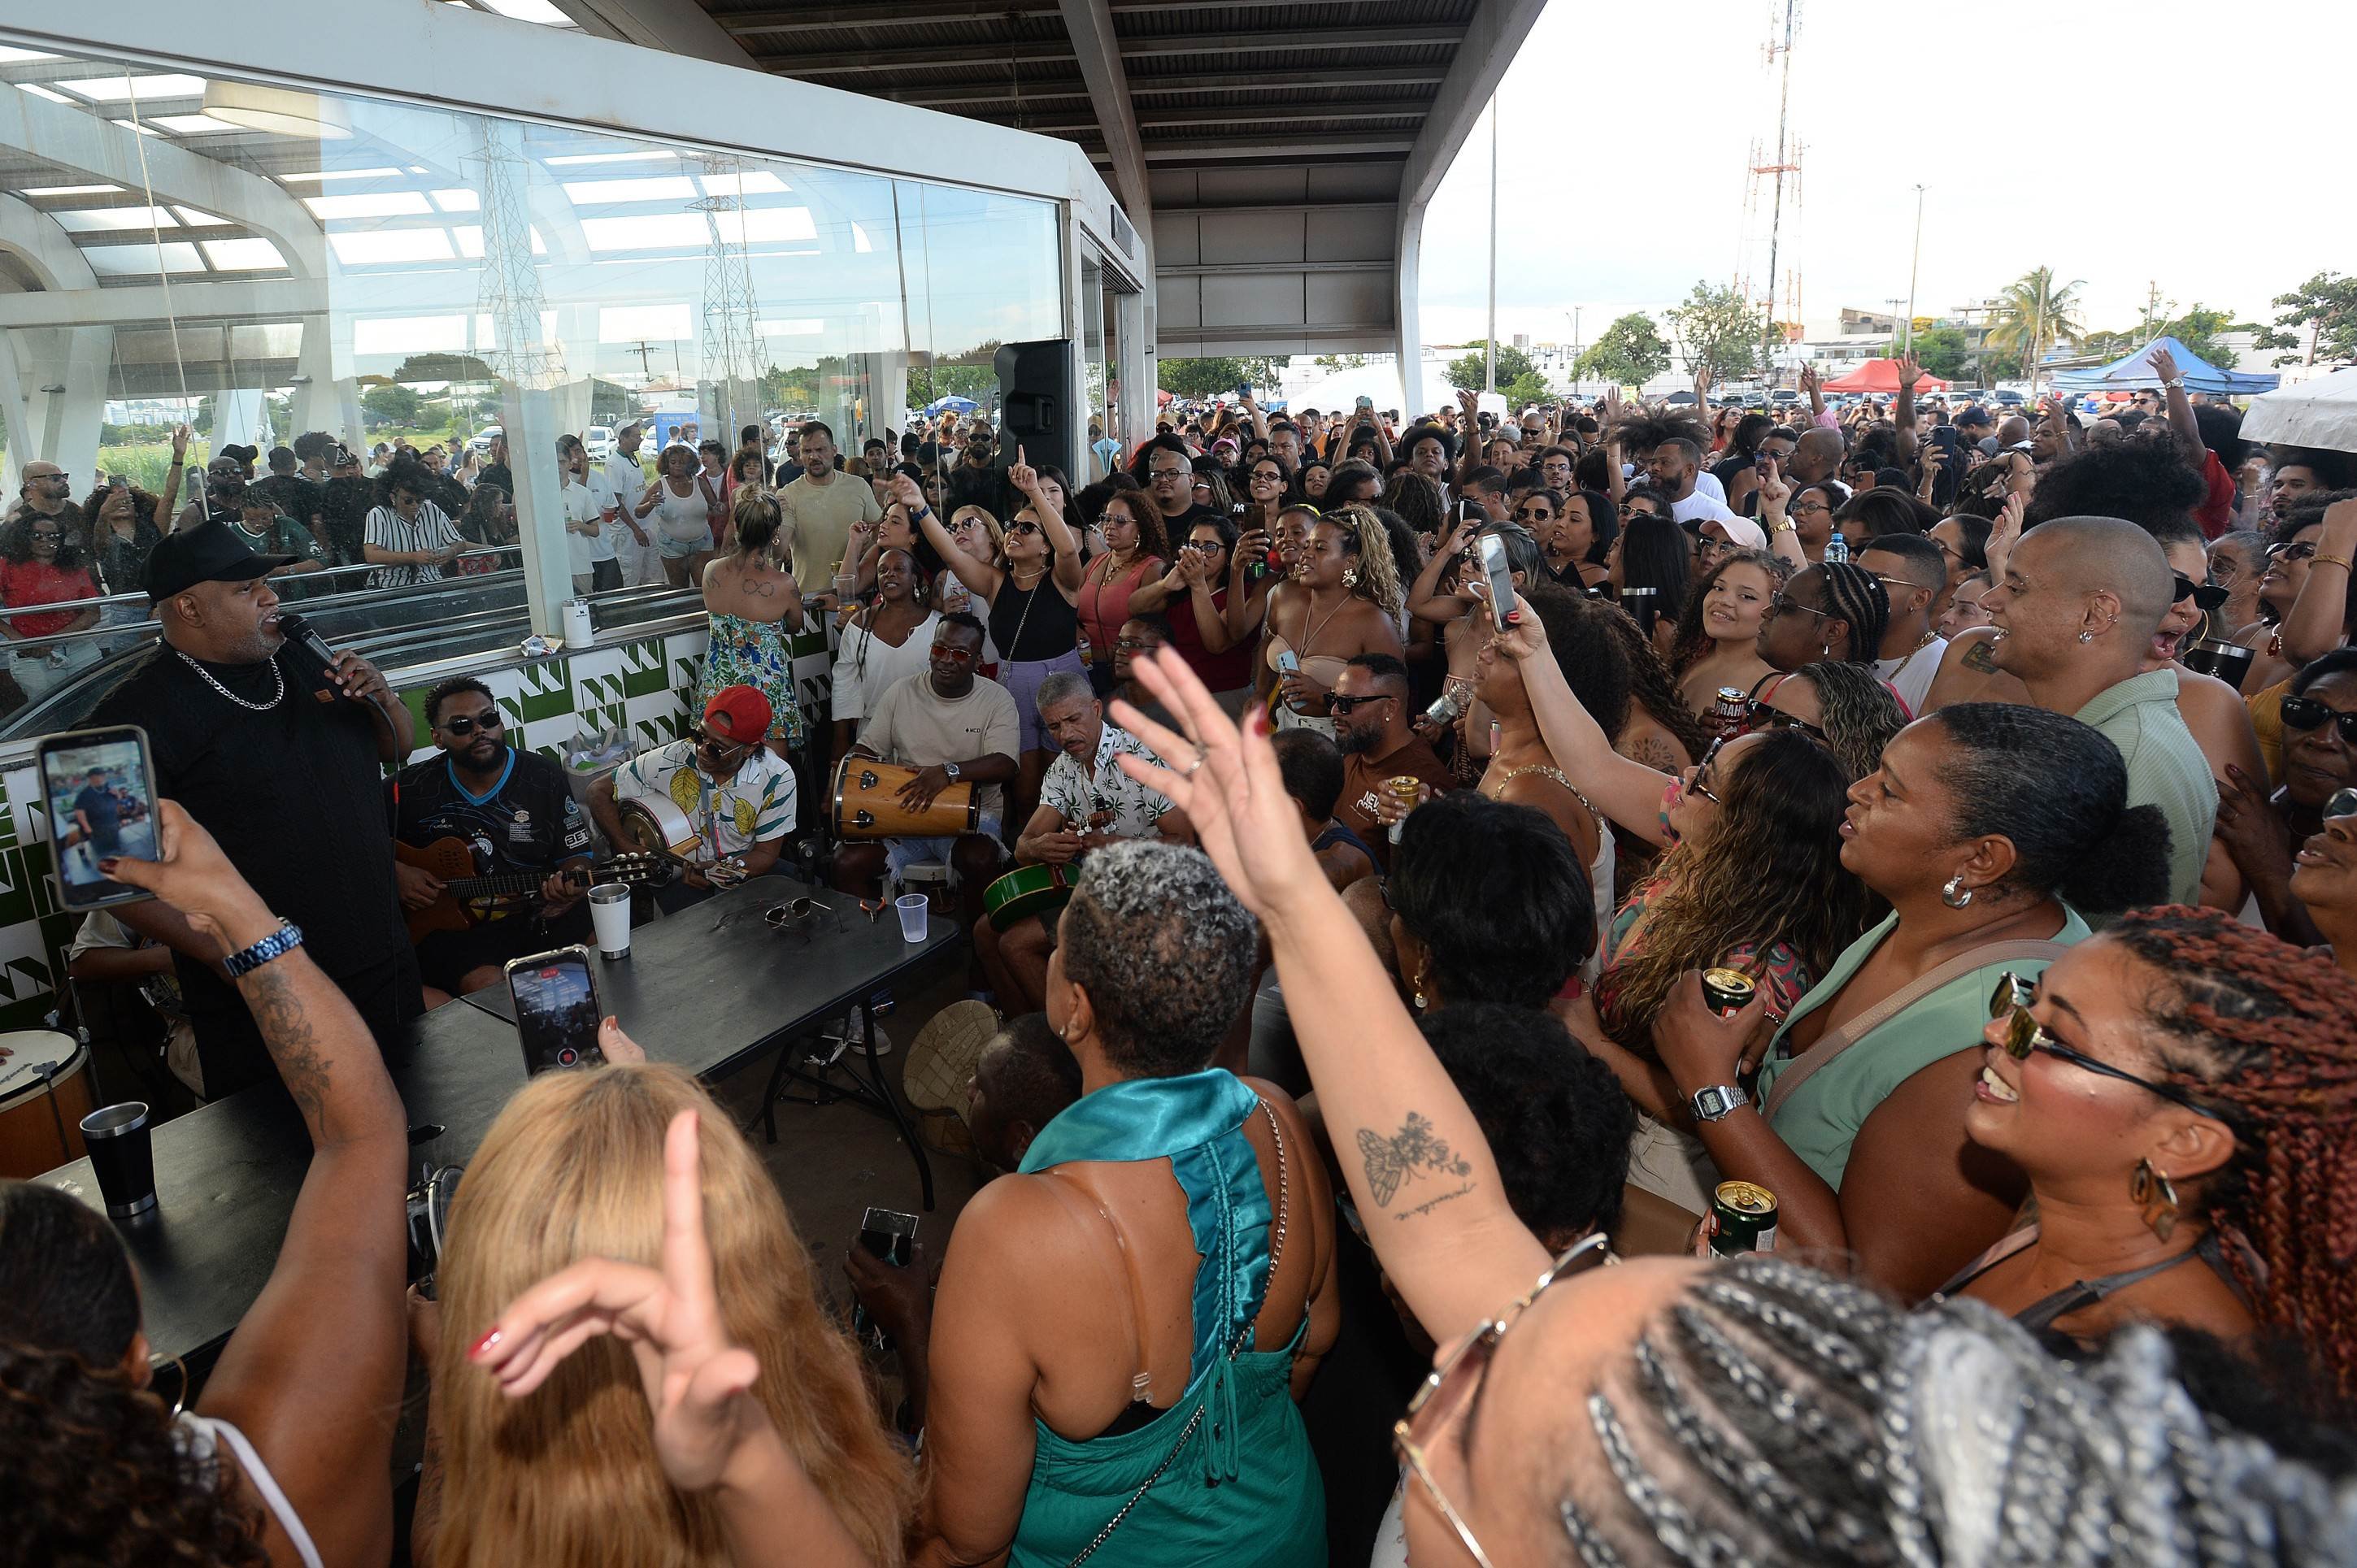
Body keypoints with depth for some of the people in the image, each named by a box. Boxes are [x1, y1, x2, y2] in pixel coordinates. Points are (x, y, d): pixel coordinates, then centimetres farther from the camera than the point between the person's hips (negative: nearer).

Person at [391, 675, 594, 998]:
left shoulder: (545, 777, 4)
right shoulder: (409, 789, 1)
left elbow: (576, 854, 6)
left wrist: (567, 887, -15)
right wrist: (394, 871, -6)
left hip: (538, 914, 2)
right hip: (453, 923, -2)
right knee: (486, 986, -32)